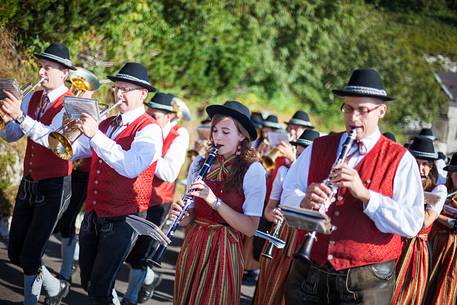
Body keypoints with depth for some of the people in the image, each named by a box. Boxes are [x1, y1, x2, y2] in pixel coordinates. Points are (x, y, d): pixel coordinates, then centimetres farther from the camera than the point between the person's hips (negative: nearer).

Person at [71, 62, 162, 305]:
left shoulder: (149, 130, -12)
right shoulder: (106, 124, 12)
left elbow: (131, 167, -29)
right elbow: (72, 151, 12)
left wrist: (95, 135, -32)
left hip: (122, 219, -7)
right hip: (93, 214, 7)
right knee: (88, 282, 16)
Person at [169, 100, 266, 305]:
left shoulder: (253, 171, -9)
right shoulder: (200, 163, 4)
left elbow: (250, 228, -15)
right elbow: (190, 217, 11)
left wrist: (213, 200, -22)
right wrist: (180, 213, -12)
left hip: (224, 251, -4)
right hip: (192, 247, 4)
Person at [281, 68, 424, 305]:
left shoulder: (400, 160, -3)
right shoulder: (317, 148, 8)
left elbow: (412, 225, -12)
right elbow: (288, 197, 4)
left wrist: (364, 194, -23)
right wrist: (305, 202, -18)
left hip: (366, 283, -3)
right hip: (309, 274, 3)